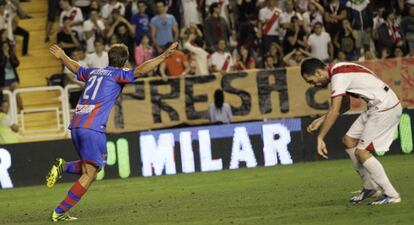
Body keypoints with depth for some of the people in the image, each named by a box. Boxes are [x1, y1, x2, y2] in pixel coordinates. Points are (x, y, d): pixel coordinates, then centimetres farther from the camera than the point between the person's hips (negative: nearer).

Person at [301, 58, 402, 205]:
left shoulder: (338, 76, -18)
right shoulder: (340, 71, 13)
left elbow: (334, 111, -23)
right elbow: (345, 106, 23)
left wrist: (320, 138, -19)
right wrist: (320, 120, 16)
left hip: (386, 108, -10)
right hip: (376, 107, 10)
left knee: (361, 152, -11)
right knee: (349, 141, 12)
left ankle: (391, 195, -6)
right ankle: (370, 187, 19)